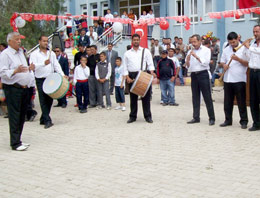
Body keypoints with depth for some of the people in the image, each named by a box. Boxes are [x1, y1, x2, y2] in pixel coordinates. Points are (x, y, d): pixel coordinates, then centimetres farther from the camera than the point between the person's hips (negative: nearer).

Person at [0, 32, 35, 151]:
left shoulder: (21, 52, 18)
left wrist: (30, 68, 7)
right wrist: (16, 71, -27)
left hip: (24, 88, 8)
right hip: (12, 89, -8)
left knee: (22, 115, 11)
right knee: (14, 116, -6)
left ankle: (18, 140, 20)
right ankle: (15, 143, -2)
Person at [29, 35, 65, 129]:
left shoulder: (52, 53, 14)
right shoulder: (34, 54, -1)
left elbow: (56, 65, 10)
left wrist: (62, 75, -5)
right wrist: (44, 63, -30)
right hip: (41, 80, -5)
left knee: (49, 100, 7)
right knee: (43, 101, -7)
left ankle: (43, 119, 20)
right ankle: (47, 121, -8)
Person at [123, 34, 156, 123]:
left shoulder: (146, 51, 11)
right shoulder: (127, 53, 13)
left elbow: (150, 63, 6)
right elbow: (125, 67, 10)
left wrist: (152, 72, -12)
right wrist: (127, 77, -4)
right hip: (132, 76, 1)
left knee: (146, 96, -2)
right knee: (133, 97, 5)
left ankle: (148, 116, 4)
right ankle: (132, 116, 13)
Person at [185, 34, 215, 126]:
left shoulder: (206, 50, 2)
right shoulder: (190, 51, 13)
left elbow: (206, 63, -9)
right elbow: (188, 66, 11)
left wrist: (196, 56, -13)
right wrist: (187, 60, -9)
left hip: (203, 74, -4)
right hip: (193, 75, 4)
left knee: (207, 97, -4)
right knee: (195, 97, 7)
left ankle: (212, 118, 1)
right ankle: (196, 117, 14)